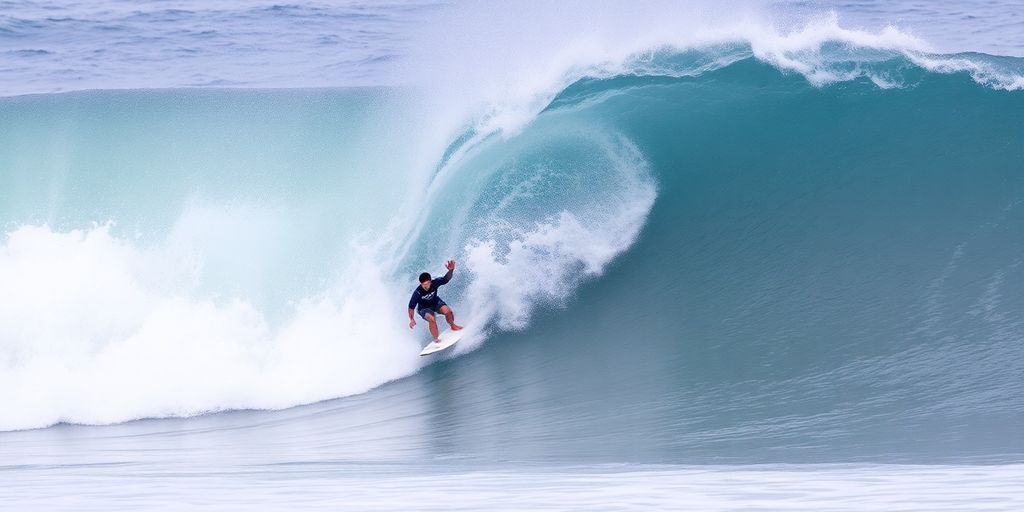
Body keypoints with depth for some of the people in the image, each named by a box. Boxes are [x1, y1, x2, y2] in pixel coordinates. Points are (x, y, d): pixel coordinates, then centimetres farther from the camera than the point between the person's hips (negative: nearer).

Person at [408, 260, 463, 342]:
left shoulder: (435, 283, -27)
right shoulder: (417, 292, -32)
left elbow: (446, 279, -31)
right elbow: (411, 306, -23)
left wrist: (451, 270, -52)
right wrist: (412, 319, -27)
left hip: (435, 302, 3)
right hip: (424, 308, -3)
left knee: (448, 311, -22)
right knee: (431, 319, -33)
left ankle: (453, 326, 10)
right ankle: (436, 339, -15)